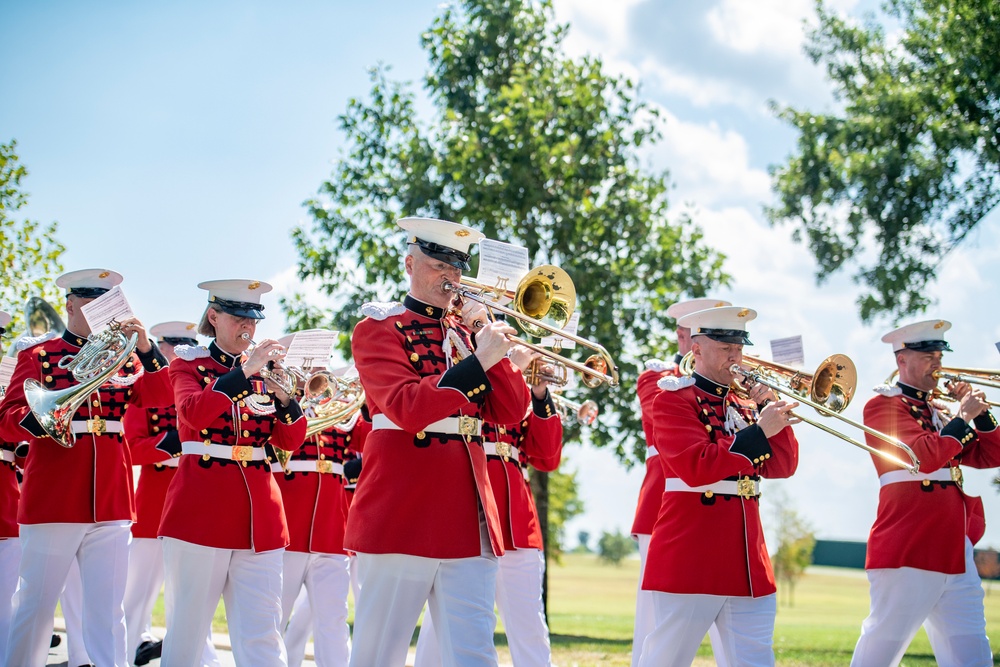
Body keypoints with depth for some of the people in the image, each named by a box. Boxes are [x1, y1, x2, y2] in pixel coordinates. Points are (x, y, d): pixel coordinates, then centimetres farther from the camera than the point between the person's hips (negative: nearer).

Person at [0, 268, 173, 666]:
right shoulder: (38, 355, 4)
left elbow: (158, 396, 0)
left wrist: (146, 349, -14)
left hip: (111, 500, 3)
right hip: (54, 498, -3)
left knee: (108, 607, 2)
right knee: (36, 603, 2)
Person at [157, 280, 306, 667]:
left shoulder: (266, 369, 14)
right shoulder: (188, 365, 5)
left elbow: (290, 441, 6)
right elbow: (194, 413, -17)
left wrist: (285, 395, -11)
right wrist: (244, 373, -22)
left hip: (259, 514, 3)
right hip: (200, 510, -3)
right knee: (187, 630, 0)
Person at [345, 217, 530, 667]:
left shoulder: (464, 333, 18)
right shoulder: (377, 329, 0)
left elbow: (510, 412, 9)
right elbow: (408, 408, -16)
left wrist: (493, 343, 0)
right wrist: (478, 361, -19)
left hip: (469, 517, 5)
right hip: (402, 513, -5)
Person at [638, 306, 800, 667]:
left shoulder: (744, 405, 16)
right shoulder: (673, 401, -4)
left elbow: (782, 467, 8)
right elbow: (696, 468, -19)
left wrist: (771, 409, -2)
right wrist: (759, 431, -20)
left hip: (748, 566, 6)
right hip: (690, 565, -6)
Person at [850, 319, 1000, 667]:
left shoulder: (936, 409, 20)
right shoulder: (884, 404, -3)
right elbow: (923, 455, -18)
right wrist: (963, 418, -11)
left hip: (954, 553, 8)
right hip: (907, 551, -8)